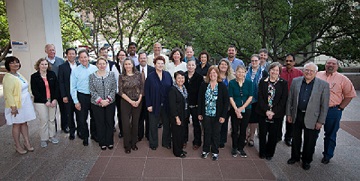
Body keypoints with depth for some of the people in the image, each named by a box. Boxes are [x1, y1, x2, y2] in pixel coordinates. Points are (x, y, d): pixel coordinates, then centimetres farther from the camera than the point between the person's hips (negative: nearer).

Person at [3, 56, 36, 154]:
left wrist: (29, 100, 16)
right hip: (17, 105, -7)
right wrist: (13, 106, -21)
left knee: (24, 123, 14)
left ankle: (27, 142, 24)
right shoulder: (8, 77, -14)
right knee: (17, 124, 4)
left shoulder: (19, 75, 10)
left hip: (26, 103, 7)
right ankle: (18, 145, 17)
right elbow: (8, 93, -18)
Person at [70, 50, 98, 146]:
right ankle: (85, 137, 27)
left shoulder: (95, 68, -1)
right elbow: (73, 87, -2)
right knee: (82, 119, 6)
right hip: (82, 96, -1)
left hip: (94, 96, 1)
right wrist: (76, 101, -6)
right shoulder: (75, 70, -3)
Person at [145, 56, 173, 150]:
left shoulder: (168, 75, 2)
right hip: (154, 105, -2)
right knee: (153, 125, 9)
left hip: (166, 105, 2)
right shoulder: (150, 76, -4)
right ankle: (153, 143, 25)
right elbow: (147, 92, -5)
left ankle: (166, 142, 29)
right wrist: (148, 105, -10)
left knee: (167, 124, 13)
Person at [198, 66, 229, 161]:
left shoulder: (222, 86, -6)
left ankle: (215, 152, 27)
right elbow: (200, 99, 2)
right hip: (206, 114, 1)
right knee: (207, 132, 12)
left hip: (217, 115, -1)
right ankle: (205, 150, 29)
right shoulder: (204, 85, -1)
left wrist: (223, 115, -10)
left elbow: (226, 102, -6)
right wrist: (199, 113, -1)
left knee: (216, 133, 10)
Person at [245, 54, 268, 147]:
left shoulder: (264, 72, -1)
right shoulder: (246, 71, 2)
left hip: (257, 100, -1)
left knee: (254, 119, 8)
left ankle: (251, 138, 23)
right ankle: (246, 136, 23)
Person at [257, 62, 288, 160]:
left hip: (277, 114, 0)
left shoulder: (283, 83, -1)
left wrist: (274, 112, -11)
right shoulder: (263, 81, 1)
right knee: (262, 133, 7)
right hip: (263, 113, 1)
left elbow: (283, 100, -5)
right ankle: (262, 152, 26)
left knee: (273, 134, 9)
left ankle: (270, 153, 27)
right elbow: (260, 97, -3)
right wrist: (266, 111, -11)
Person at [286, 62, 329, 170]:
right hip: (297, 116, 3)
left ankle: (306, 160, 33)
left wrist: (320, 121, -9)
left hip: (312, 118, -2)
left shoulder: (323, 85, -9)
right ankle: (295, 157, 38)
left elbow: (324, 105, -7)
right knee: (296, 139, 17)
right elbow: (290, 99, 4)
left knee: (309, 141, 12)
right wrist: (288, 114, 4)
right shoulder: (295, 81, -1)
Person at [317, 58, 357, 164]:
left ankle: (327, 155, 28)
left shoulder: (343, 79, -4)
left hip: (333, 111, -2)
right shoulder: (318, 75, 2)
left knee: (330, 134, 11)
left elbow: (349, 95, 0)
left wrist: (340, 108, -5)